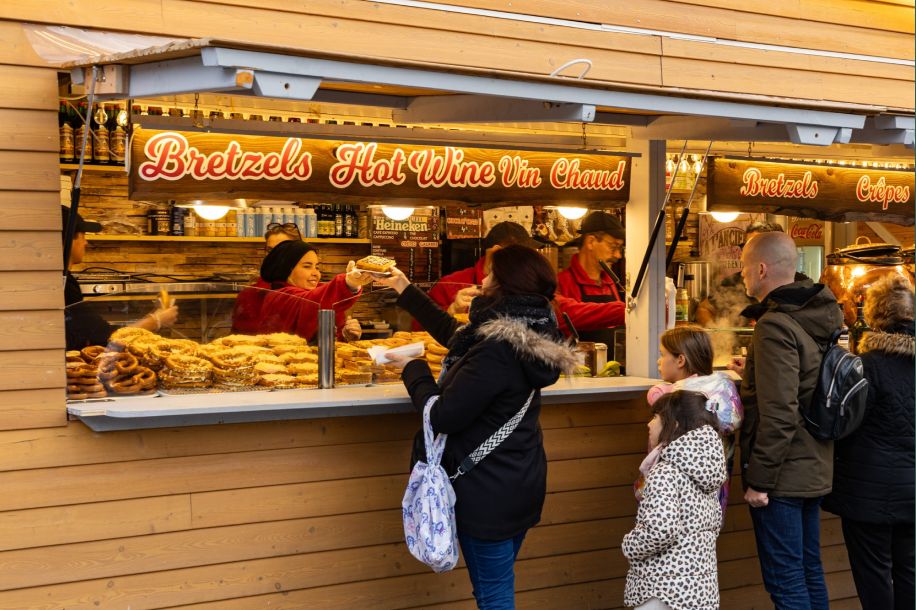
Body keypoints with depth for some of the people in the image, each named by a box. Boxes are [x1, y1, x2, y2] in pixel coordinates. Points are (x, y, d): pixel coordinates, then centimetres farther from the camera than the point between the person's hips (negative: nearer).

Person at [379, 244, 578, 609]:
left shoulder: (496, 350, -25)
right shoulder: (523, 334, 5)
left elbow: (443, 417, -22)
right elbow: (454, 333, 22)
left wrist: (413, 370, -5)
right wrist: (406, 291, 29)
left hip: (489, 492, -9)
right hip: (520, 482, 9)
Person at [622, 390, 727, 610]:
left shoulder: (665, 472, -16)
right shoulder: (705, 467, 10)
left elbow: (660, 529, -28)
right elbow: (715, 523, 20)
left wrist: (629, 545, -11)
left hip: (666, 590, -9)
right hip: (702, 587, 9)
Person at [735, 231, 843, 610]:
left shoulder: (776, 326, -18)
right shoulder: (815, 317, 8)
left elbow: (779, 414, -23)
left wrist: (759, 480, -18)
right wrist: (754, 376, 19)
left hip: (783, 474, -9)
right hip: (814, 468, 9)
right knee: (809, 571, 17)